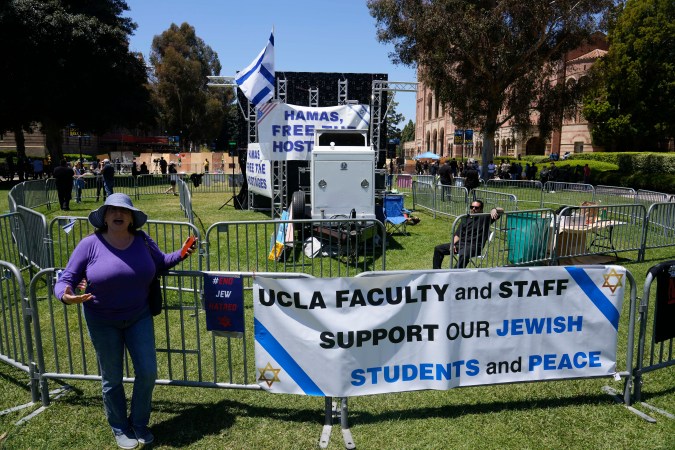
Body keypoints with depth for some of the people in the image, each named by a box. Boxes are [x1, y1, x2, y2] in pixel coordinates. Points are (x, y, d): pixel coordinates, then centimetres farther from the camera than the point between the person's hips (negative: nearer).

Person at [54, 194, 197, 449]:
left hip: (139, 317, 2)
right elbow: (65, 280, -11)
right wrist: (66, 296, -32)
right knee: (112, 378, 12)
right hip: (103, 322, -2)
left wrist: (181, 254, -9)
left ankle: (139, 423, 29)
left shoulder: (141, 240, -5)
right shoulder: (91, 244, -14)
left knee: (147, 372, 3)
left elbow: (161, 263, 9)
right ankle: (120, 428, 36)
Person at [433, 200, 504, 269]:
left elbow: (501, 211, -4)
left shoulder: (485, 218, 3)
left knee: (463, 255, -40)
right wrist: (453, 244, -2)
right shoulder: (466, 218, 18)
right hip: (460, 243, 7)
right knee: (438, 249, -1)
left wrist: (494, 210, -27)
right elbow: (458, 234, 15)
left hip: (474, 246, -6)